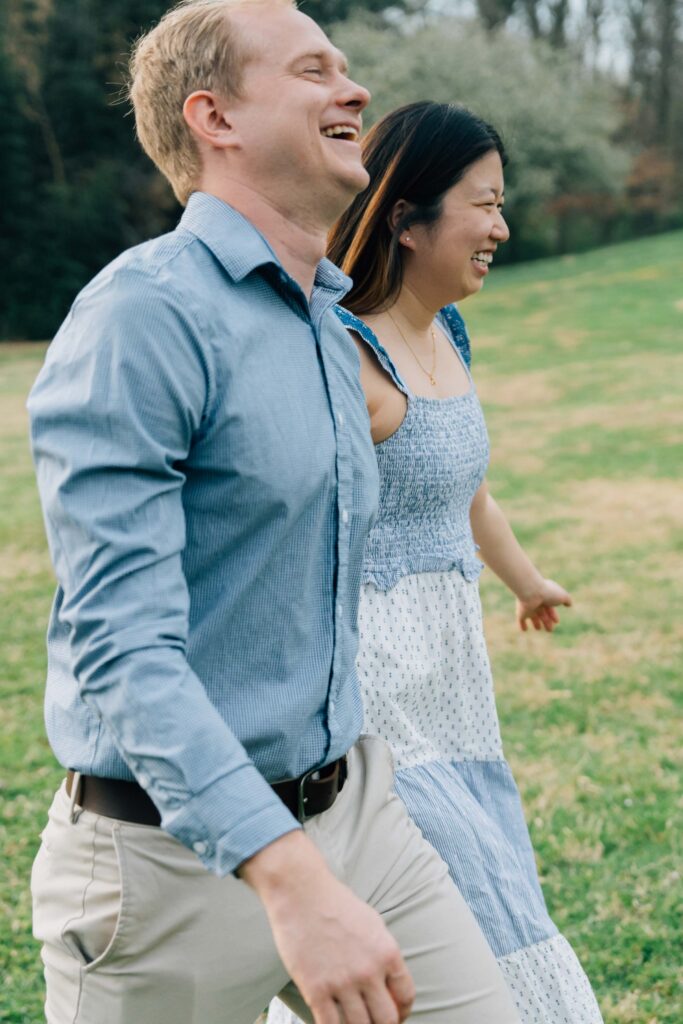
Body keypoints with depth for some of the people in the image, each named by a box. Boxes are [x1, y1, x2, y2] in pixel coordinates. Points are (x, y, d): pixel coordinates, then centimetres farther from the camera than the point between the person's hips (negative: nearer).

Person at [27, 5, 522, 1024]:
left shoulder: (328, 322, 11)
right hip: (175, 855, -7)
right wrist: (292, 880, -35)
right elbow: (121, 645, -26)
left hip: (352, 810, 7)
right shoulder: (143, 314, -18)